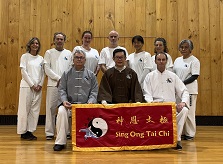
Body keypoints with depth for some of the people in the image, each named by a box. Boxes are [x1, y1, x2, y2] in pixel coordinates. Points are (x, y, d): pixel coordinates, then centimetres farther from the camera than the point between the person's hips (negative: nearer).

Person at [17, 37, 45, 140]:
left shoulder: (41, 58, 12)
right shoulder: (25, 56, 0)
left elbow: (42, 73, 11)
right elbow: (23, 71, -6)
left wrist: (40, 84, -2)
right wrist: (32, 84, -11)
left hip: (38, 87, 5)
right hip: (27, 86, -4)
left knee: (35, 109, 4)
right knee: (25, 109, -2)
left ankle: (30, 131, 11)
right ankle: (23, 132, 5)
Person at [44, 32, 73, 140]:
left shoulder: (69, 53, 14)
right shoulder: (49, 53, 8)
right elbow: (47, 69, 0)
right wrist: (58, 78, -9)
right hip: (53, 84, -1)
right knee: (51, 108, -2)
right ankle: (49, 133, 5)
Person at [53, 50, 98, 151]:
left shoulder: (90, 75, 16)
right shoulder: (66, 74, 17)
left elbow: (94, 91, 10)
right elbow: (61, 89, 10)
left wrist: (90, 102, -9)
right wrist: (64, 101, -9)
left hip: (85, 105, 0)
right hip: (69, 104, 1)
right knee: (61, 112, -31)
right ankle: (60, 142, -21)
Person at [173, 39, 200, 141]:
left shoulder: (194, 61, -6)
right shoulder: (177, 60, 13)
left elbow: (195, 76, -13)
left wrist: (182, 83, -18)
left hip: (189, 90, -6)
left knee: (188, 112, -2)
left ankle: (190, 134, 10)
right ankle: (181, 132, 18)